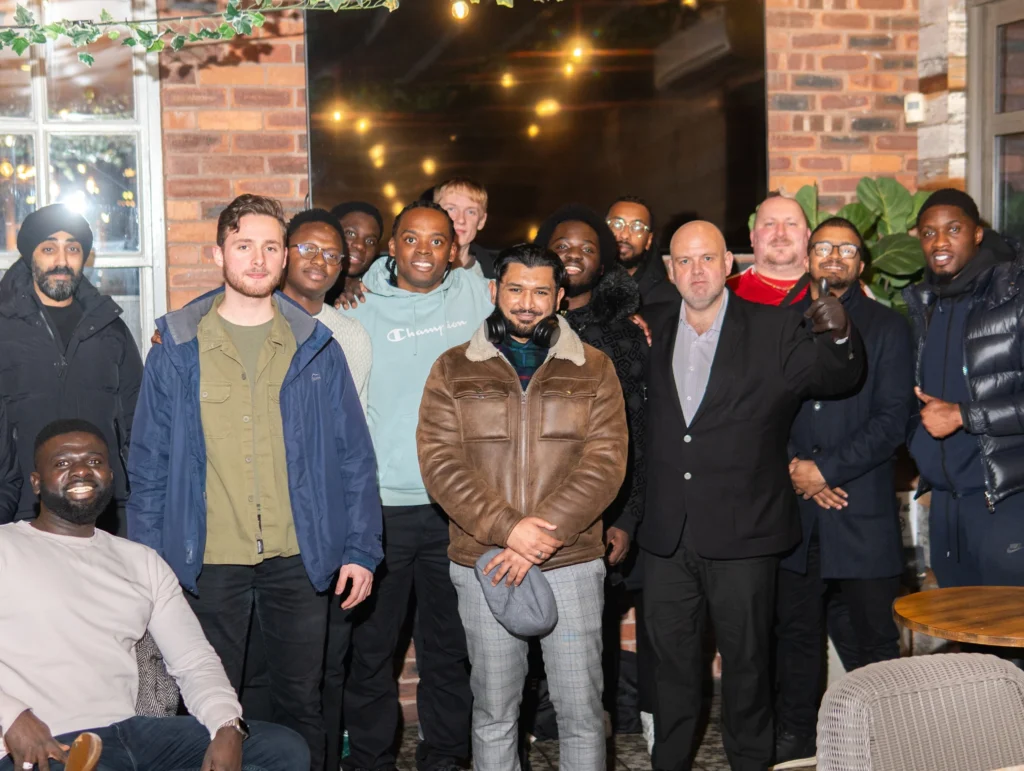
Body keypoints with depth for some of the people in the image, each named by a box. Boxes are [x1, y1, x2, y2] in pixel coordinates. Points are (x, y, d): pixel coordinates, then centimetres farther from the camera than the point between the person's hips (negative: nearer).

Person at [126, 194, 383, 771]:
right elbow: (149, 464, 3)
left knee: (302, 702, 13)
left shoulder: (317, 349, 4)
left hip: (300, 560, 1)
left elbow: (354, 457, 4)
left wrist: (361, 549, -2)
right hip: (209, 563, -1)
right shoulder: (177, 351, 1)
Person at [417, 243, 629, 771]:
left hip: (573, 563, 0)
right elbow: (440, 462, -6)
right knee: (493, 713, 11)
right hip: (484, 565, 1)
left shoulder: (594, 370, 5)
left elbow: (605, 463, -5)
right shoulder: (453, 370, 5)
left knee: (581, 711, 5)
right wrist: (506, 528, -18)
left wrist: (545, 532, -17)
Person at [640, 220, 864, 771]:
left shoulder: (775, 330, -4)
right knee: (671, 657, 16)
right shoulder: (652, 328, 6)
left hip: (741, 533, -3)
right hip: (666, 534, 3)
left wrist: (839, 335, -32)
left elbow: (836, 379, -12)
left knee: (746, 658, 9)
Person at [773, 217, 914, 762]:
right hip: (793, 508, 2)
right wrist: (793, 467, -8)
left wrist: (826, 469, -11)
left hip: (862, 510, -2)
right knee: (795, 633, 10)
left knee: (872, 638, 1)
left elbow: (893, 419, -5)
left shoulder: (888, 327, 5)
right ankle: (794, 737, 22)